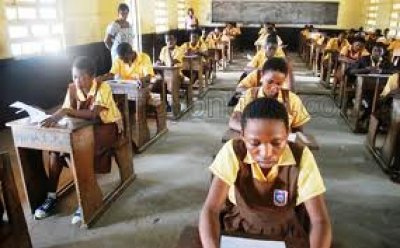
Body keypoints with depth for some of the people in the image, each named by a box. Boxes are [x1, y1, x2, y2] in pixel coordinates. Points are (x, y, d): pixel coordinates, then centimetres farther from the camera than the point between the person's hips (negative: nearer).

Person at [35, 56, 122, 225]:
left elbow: (93, 114, -35)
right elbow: (66, 111, -9)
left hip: (107, 126, -6)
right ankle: (51, 196, -1)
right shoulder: (72, 88, -3)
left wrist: (65, 111, -43)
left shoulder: (103, 88, -22)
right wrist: (57, 116, -31)